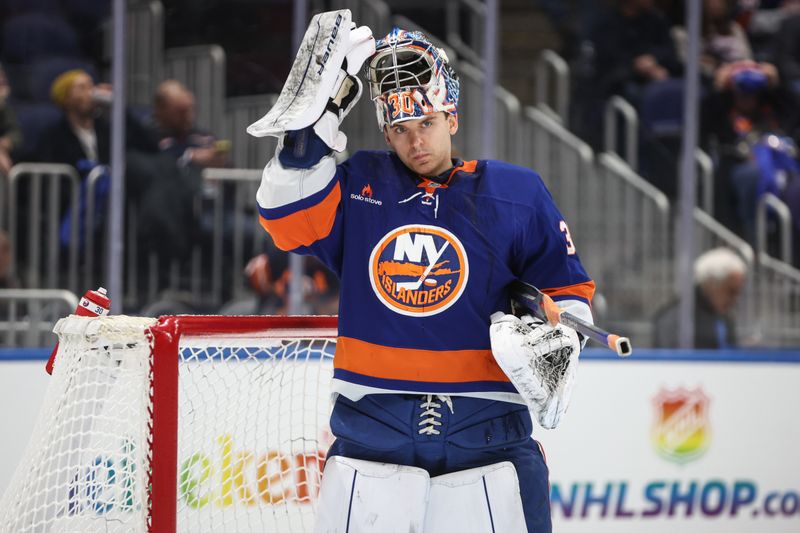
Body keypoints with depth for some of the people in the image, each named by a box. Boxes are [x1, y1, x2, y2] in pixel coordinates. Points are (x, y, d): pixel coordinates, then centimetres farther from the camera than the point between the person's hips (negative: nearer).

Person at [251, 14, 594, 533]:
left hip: (487, 432, -1)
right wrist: (310, 122, -14)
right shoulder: (361, 185, 7)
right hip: (370, 434, 1)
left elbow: (568, 287, 12)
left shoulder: (516, 193, 5)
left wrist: (556, 340, -6)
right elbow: (288, 216, -8)